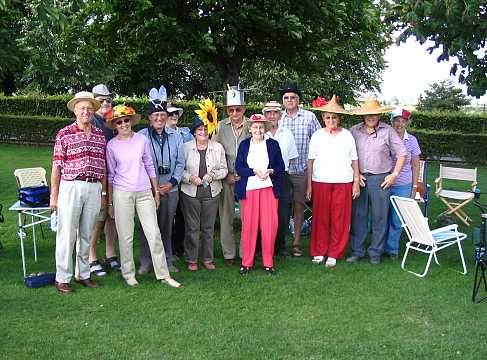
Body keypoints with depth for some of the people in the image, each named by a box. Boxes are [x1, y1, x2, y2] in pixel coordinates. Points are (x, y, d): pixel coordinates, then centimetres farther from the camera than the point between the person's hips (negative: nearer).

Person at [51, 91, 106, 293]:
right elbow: (56, 167, -3)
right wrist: (54, 195, -6)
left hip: (94, 188, 4)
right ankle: (62, 278, 10)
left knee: (87, 234, 12)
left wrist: (103, 193, 12)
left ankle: (83, 274, 23)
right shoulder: (64, 134, -2)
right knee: (67, 234, 0)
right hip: (71, 187, -4)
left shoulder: (100, 135, 11)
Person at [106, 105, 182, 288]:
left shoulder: (142, 140, 3)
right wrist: (110, 201, 7)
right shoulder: (111, 145, 1)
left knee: (154, 234, 0)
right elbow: (110, 174, 7)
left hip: (144, 192, 1)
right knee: (126, 236, 4)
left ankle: (163, 274, 9)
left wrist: (156, 191, 11)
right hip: (122, 193, -1)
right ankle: (128, 273, 21)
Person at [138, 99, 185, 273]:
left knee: (167, 227, 11)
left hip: (170, 189, 2)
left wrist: (173, 182, -5)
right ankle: (146, 262, 13)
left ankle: (168, 261, 21)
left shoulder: (175, 136, 5)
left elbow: (180, 162, 7)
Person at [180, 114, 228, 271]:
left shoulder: (218, 147, 6)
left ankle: (208, 259, 20)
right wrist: (190, 177, -15)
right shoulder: (186, 147, 0)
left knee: (209, 228, 8)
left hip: (212, 193, 2)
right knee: (192, 228, 2)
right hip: (190, 193, -1)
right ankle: (191, 259, 15)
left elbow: (224, 169, 8)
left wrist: (213, 174, -11)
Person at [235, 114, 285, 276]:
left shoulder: (273, 144, 8)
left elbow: (281, 167, 7)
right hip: (249, 189, 0)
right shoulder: (244, 145, 7)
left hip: (269, 189, 1)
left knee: (270, 225, -3)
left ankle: (268, 262, 11)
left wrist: (270, 171, -12)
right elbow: (238, 168, 1)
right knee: (249, 225, -1)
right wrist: (255, 171, -13)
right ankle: (246, 262, 11)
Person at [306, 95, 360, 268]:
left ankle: (333, 254, 11)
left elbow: (354, 160, 9)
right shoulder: (317, 135, 6)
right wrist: (309, 184, 2)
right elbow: (311, 161, 7)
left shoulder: (347, 135, 7)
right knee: (320, 218, 2)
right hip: (320, 182, 0)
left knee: (340, 219, 1)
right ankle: (319, 252, 15)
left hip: (343, 182, 0)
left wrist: (356, 181, 3)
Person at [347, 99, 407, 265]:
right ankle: (357, 250, 18)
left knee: (380, 217, 3)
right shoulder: (354, 131, 5)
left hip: (380, 179, -1)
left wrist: (394, 174, -2)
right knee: (358, 215, 6)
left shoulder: (388, 131, 1)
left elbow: (401, 153, 3)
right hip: (359, 178, 2)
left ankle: (376, 252, 15)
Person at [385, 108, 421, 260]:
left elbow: (415, 165, 6)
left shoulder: (411, 140, 1)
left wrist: (414, 187, 4)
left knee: (397, 220, 3)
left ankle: (392, 248, 20)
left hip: (403, 186, 0)